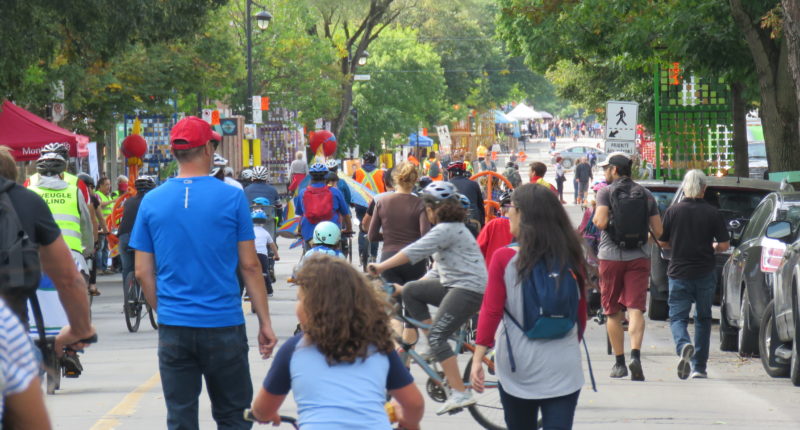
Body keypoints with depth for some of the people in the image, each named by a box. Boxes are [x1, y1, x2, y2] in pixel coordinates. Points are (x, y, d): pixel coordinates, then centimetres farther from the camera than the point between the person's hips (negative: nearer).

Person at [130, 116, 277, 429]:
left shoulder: (152, 202, 2)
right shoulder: (231, 198, -5)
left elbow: (143, 273, 4)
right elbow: (249, 266, -3)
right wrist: (265, 322, 4)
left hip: (173, 329, 2)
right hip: (223, 324, -2)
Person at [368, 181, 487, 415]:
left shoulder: (447, 229, -12)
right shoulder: (452, 228, 21)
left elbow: (414, 252, -20)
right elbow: (438, 271, 22)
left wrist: (380, 267, -18)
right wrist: (405, 287, 18)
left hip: (469, 289, -10)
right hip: (453, 285, 10)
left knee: (437, 336, -15)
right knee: (411, 291, 5)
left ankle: (461, 393, -18)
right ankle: (436, 350, 3)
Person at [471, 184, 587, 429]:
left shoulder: (504, 259, -7)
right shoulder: (571, 258, 1)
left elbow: (490, 312, -9)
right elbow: (581, 313, 10)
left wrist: (478, 358, -5)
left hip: (518, 366, -1)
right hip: (563, 369, 1)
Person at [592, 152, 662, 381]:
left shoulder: (606, 192, -3)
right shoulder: (645, 195, 8)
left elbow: (601, 222, -16)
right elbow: (658, 231, 6)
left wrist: (595, 217, 6)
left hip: (611, 257, -2)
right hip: (639, 258, 2)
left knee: (614, 313, 9)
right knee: (636, 309, -6)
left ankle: (619, 362, 11)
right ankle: (635, 355, -27)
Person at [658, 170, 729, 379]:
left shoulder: (673, 211, -4)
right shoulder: (713, 213, -5)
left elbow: (662, 242, 3)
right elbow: (724, 245, -6)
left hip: (679, 272, -1)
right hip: (706, 273, 1)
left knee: (677, 317, 4)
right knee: (703, 318, 14)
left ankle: (684, 346, -27)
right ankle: (699, 366, 13)